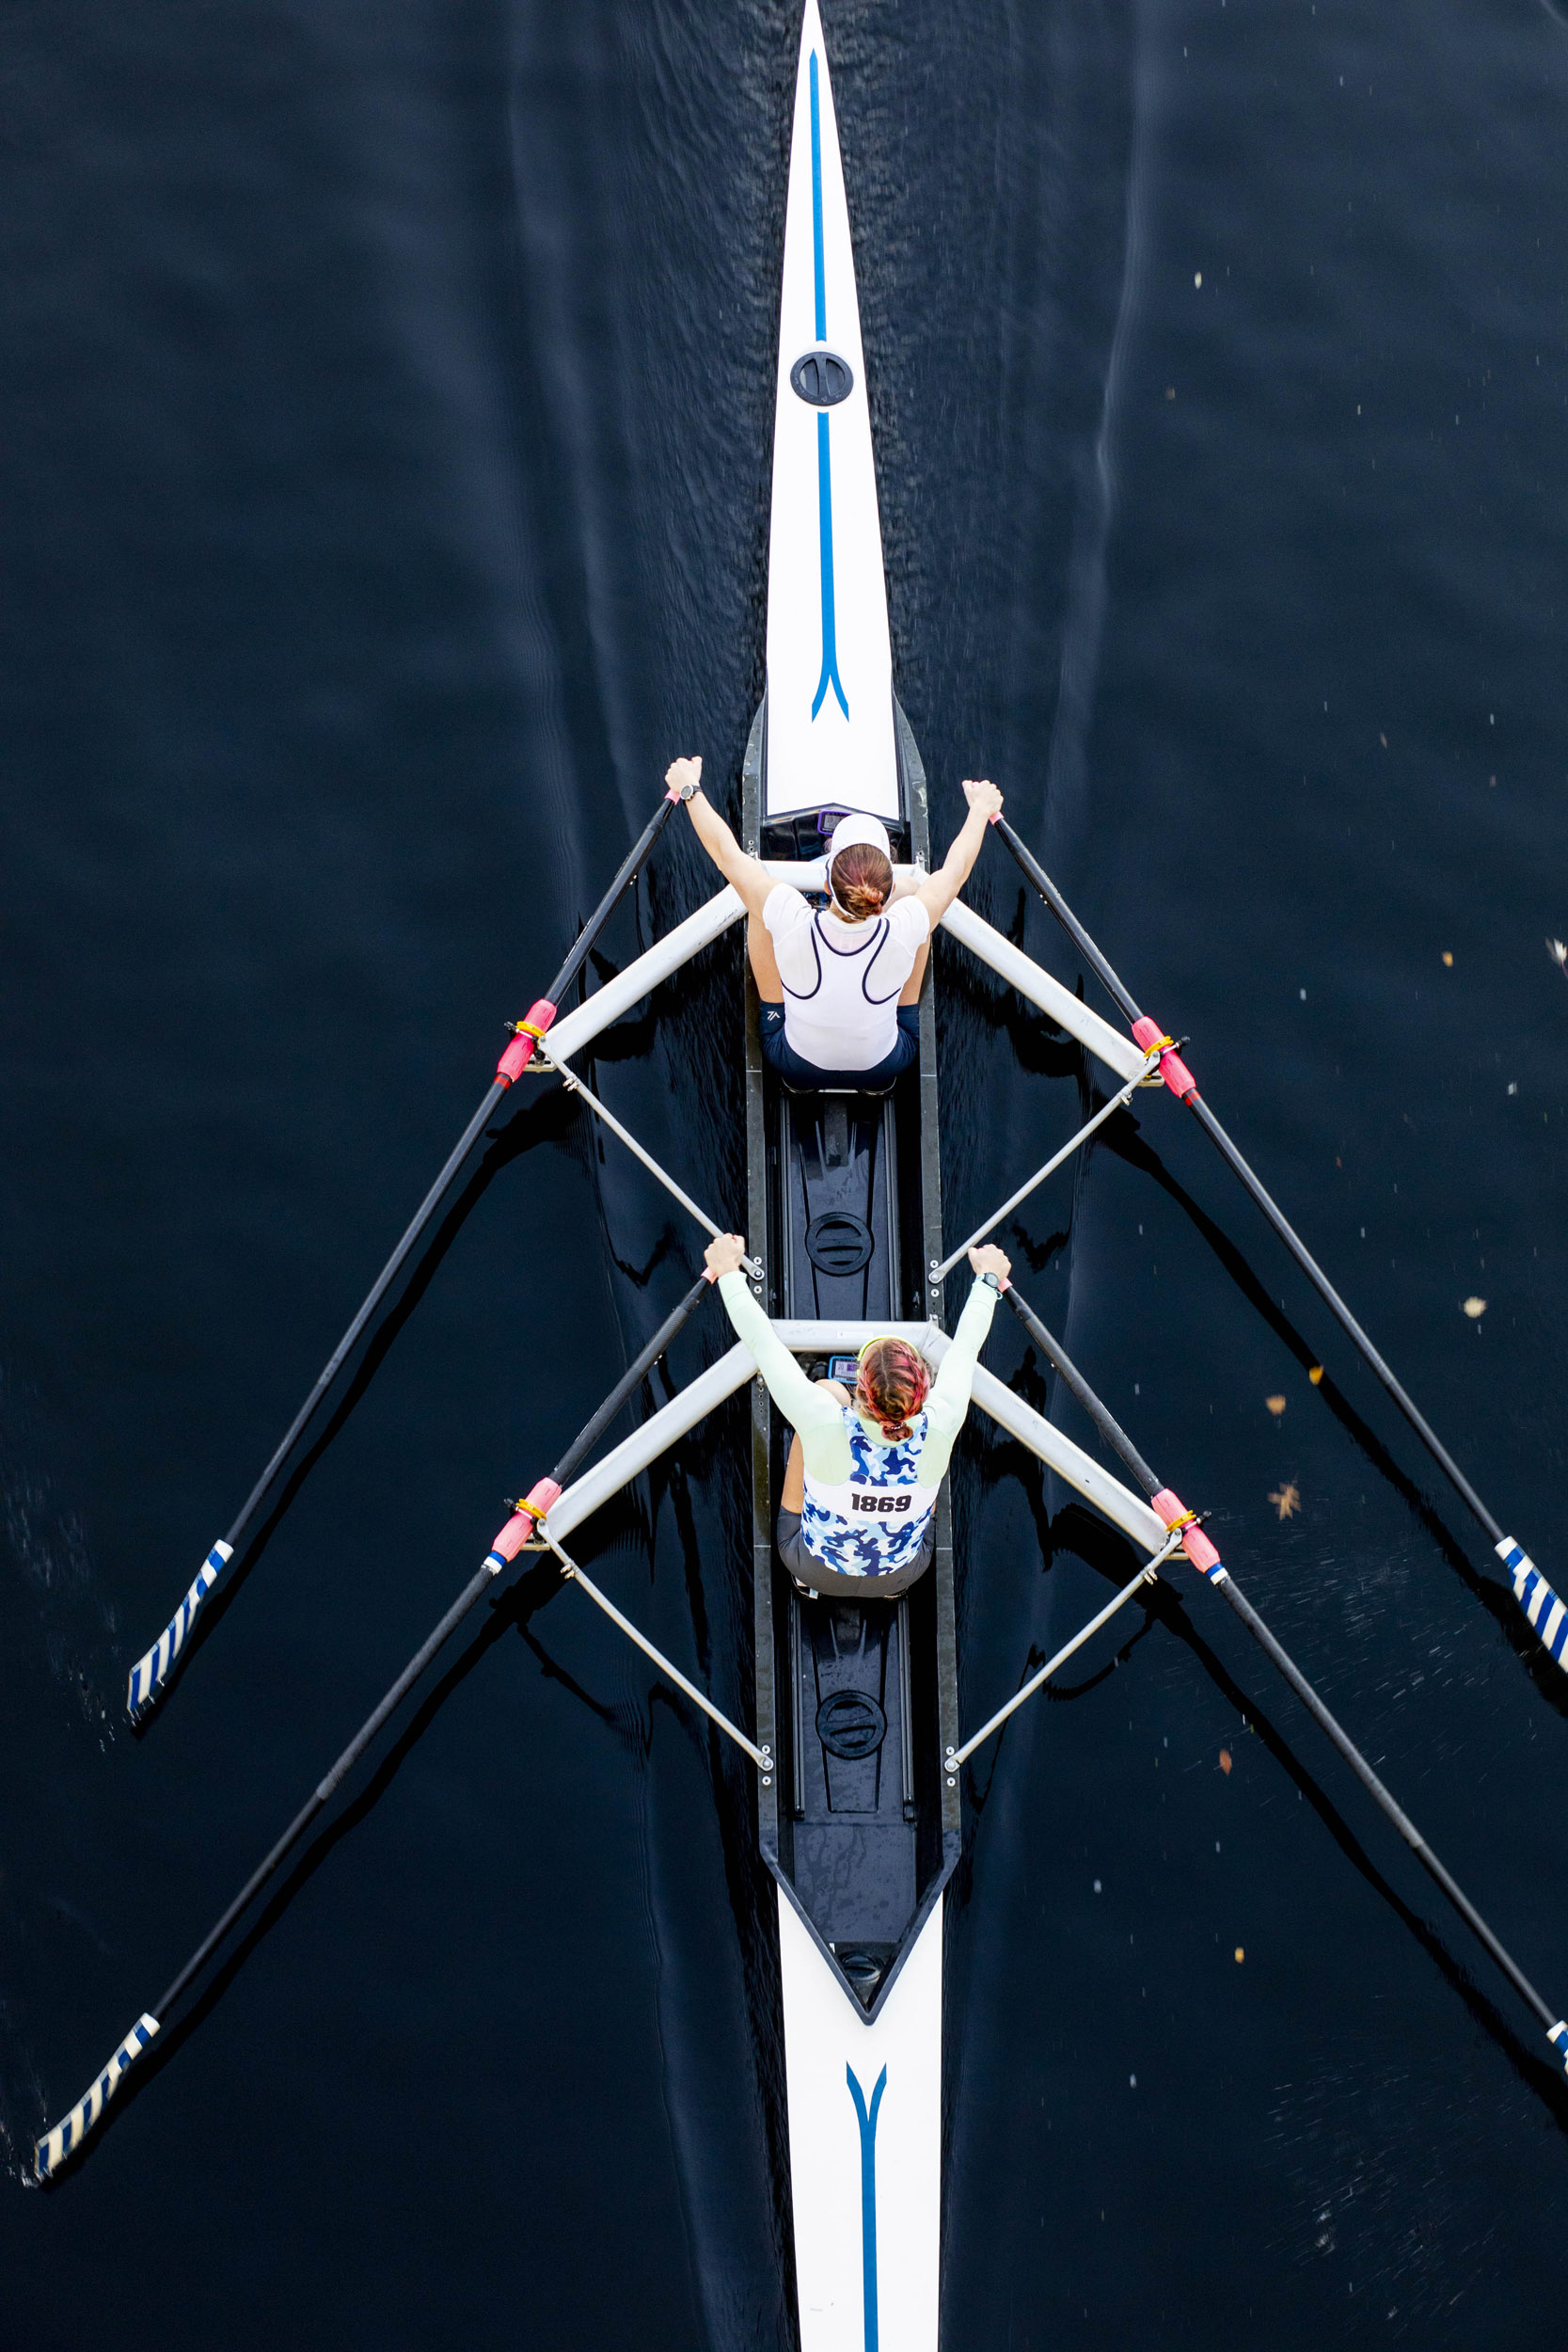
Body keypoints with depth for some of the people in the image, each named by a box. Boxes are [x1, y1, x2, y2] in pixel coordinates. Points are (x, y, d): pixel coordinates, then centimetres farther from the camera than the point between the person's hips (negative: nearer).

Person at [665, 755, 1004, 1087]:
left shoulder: (792, 924, -35)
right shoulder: (904, 931, -34)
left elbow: (727, 854, -17)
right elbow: (956, 868, -12)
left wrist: (690, 789, -1)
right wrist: (980, 809, 7)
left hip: (797, 1067, 0)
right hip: (884, 1068, 0)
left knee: (759, 895, 4)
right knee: (915, 883, 4)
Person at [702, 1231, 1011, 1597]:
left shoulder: (825, 1423, -38)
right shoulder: (937, 1428, -32)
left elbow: (760, 1339, -23)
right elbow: (966, 1345, -11)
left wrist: (728, 1271, -6)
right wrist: (987, 1278, 6)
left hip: (815, 1569, -1)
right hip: (902, 1574, 1)